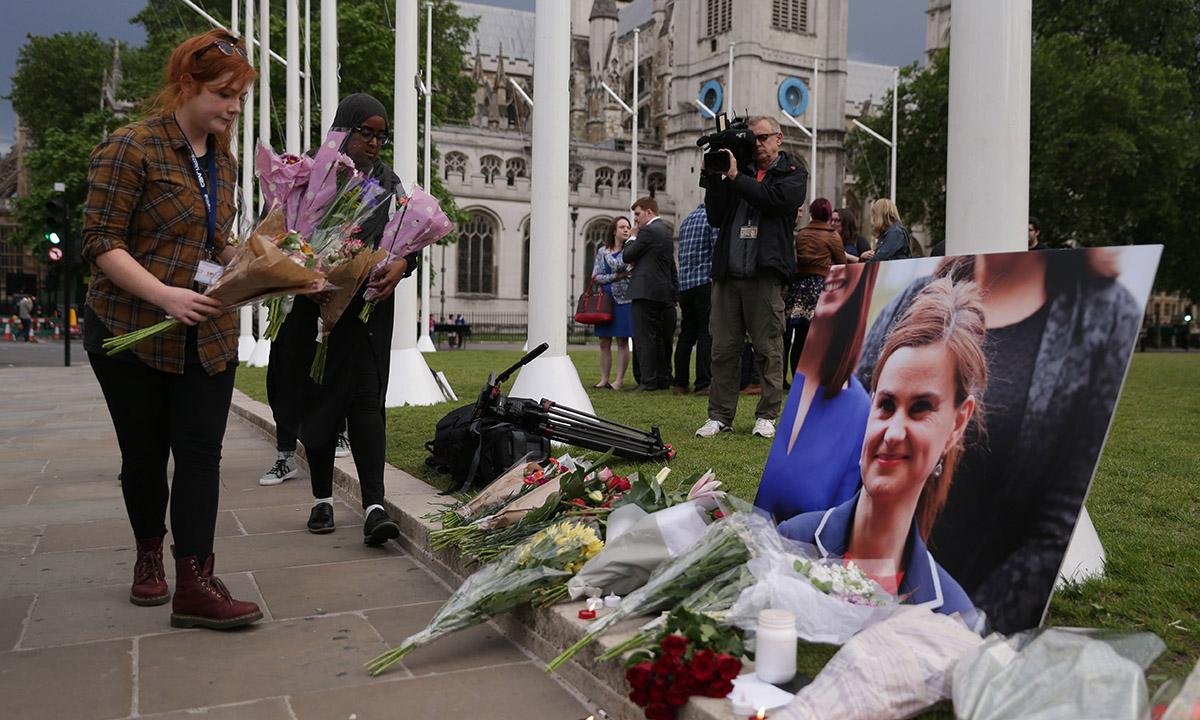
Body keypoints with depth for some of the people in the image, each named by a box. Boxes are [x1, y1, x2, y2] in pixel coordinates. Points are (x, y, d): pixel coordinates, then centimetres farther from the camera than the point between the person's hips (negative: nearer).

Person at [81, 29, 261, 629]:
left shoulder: (223, 162, 12)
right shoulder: (132, 148, -9)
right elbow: (101, 243, -13)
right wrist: (164, 295, -25)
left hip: (208, 335, 5)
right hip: (131, 332, -5)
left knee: (201, 452, -4)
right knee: (144, 454, 10)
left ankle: (195, 586, -3)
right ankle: (149, 554, 33)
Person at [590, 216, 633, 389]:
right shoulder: (602, 251, 10)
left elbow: (617, 265, -17)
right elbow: (595, 277, 3)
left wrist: (607, 252, -2)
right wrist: (616, 276, -8)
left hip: (623, 300, -3)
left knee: (622, 342, -1)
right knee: (604, 343, 4)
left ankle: (619, 379, 4)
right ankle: (604, 379, 10)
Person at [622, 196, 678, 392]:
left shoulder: (648, 231, -9)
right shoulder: (665, 231, 21)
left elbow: (628, 256, -8)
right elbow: (672, 267, 23)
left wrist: (632, 237, 8)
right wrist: (675, 295, 25)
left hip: (646, 292, -10)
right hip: (663, 293, 10)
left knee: (645, 338, -8)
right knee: (659, 338, 11)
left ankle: (648, 381, -10)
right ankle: (663, 379, 13)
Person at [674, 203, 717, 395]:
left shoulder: (687, 219, 20)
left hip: (685, 284, 7)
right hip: (705, 283, -7)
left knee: (686, 333, 10)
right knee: (706, 333, -6)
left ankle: (680, 383, 11)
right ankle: (703, 384, -8)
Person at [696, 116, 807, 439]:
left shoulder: (793, 173, 10)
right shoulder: (739, 171, 20)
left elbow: (775, 200, -11)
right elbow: (715, 218, 14)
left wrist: (735, 177, -9)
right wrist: (714, 179, 4)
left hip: (765, 273, -3)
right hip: (728, 272, 4)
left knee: (768, 348, -1)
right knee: (723, 348, 3)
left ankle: (767, 416, 8)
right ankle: (720, 415, 9)